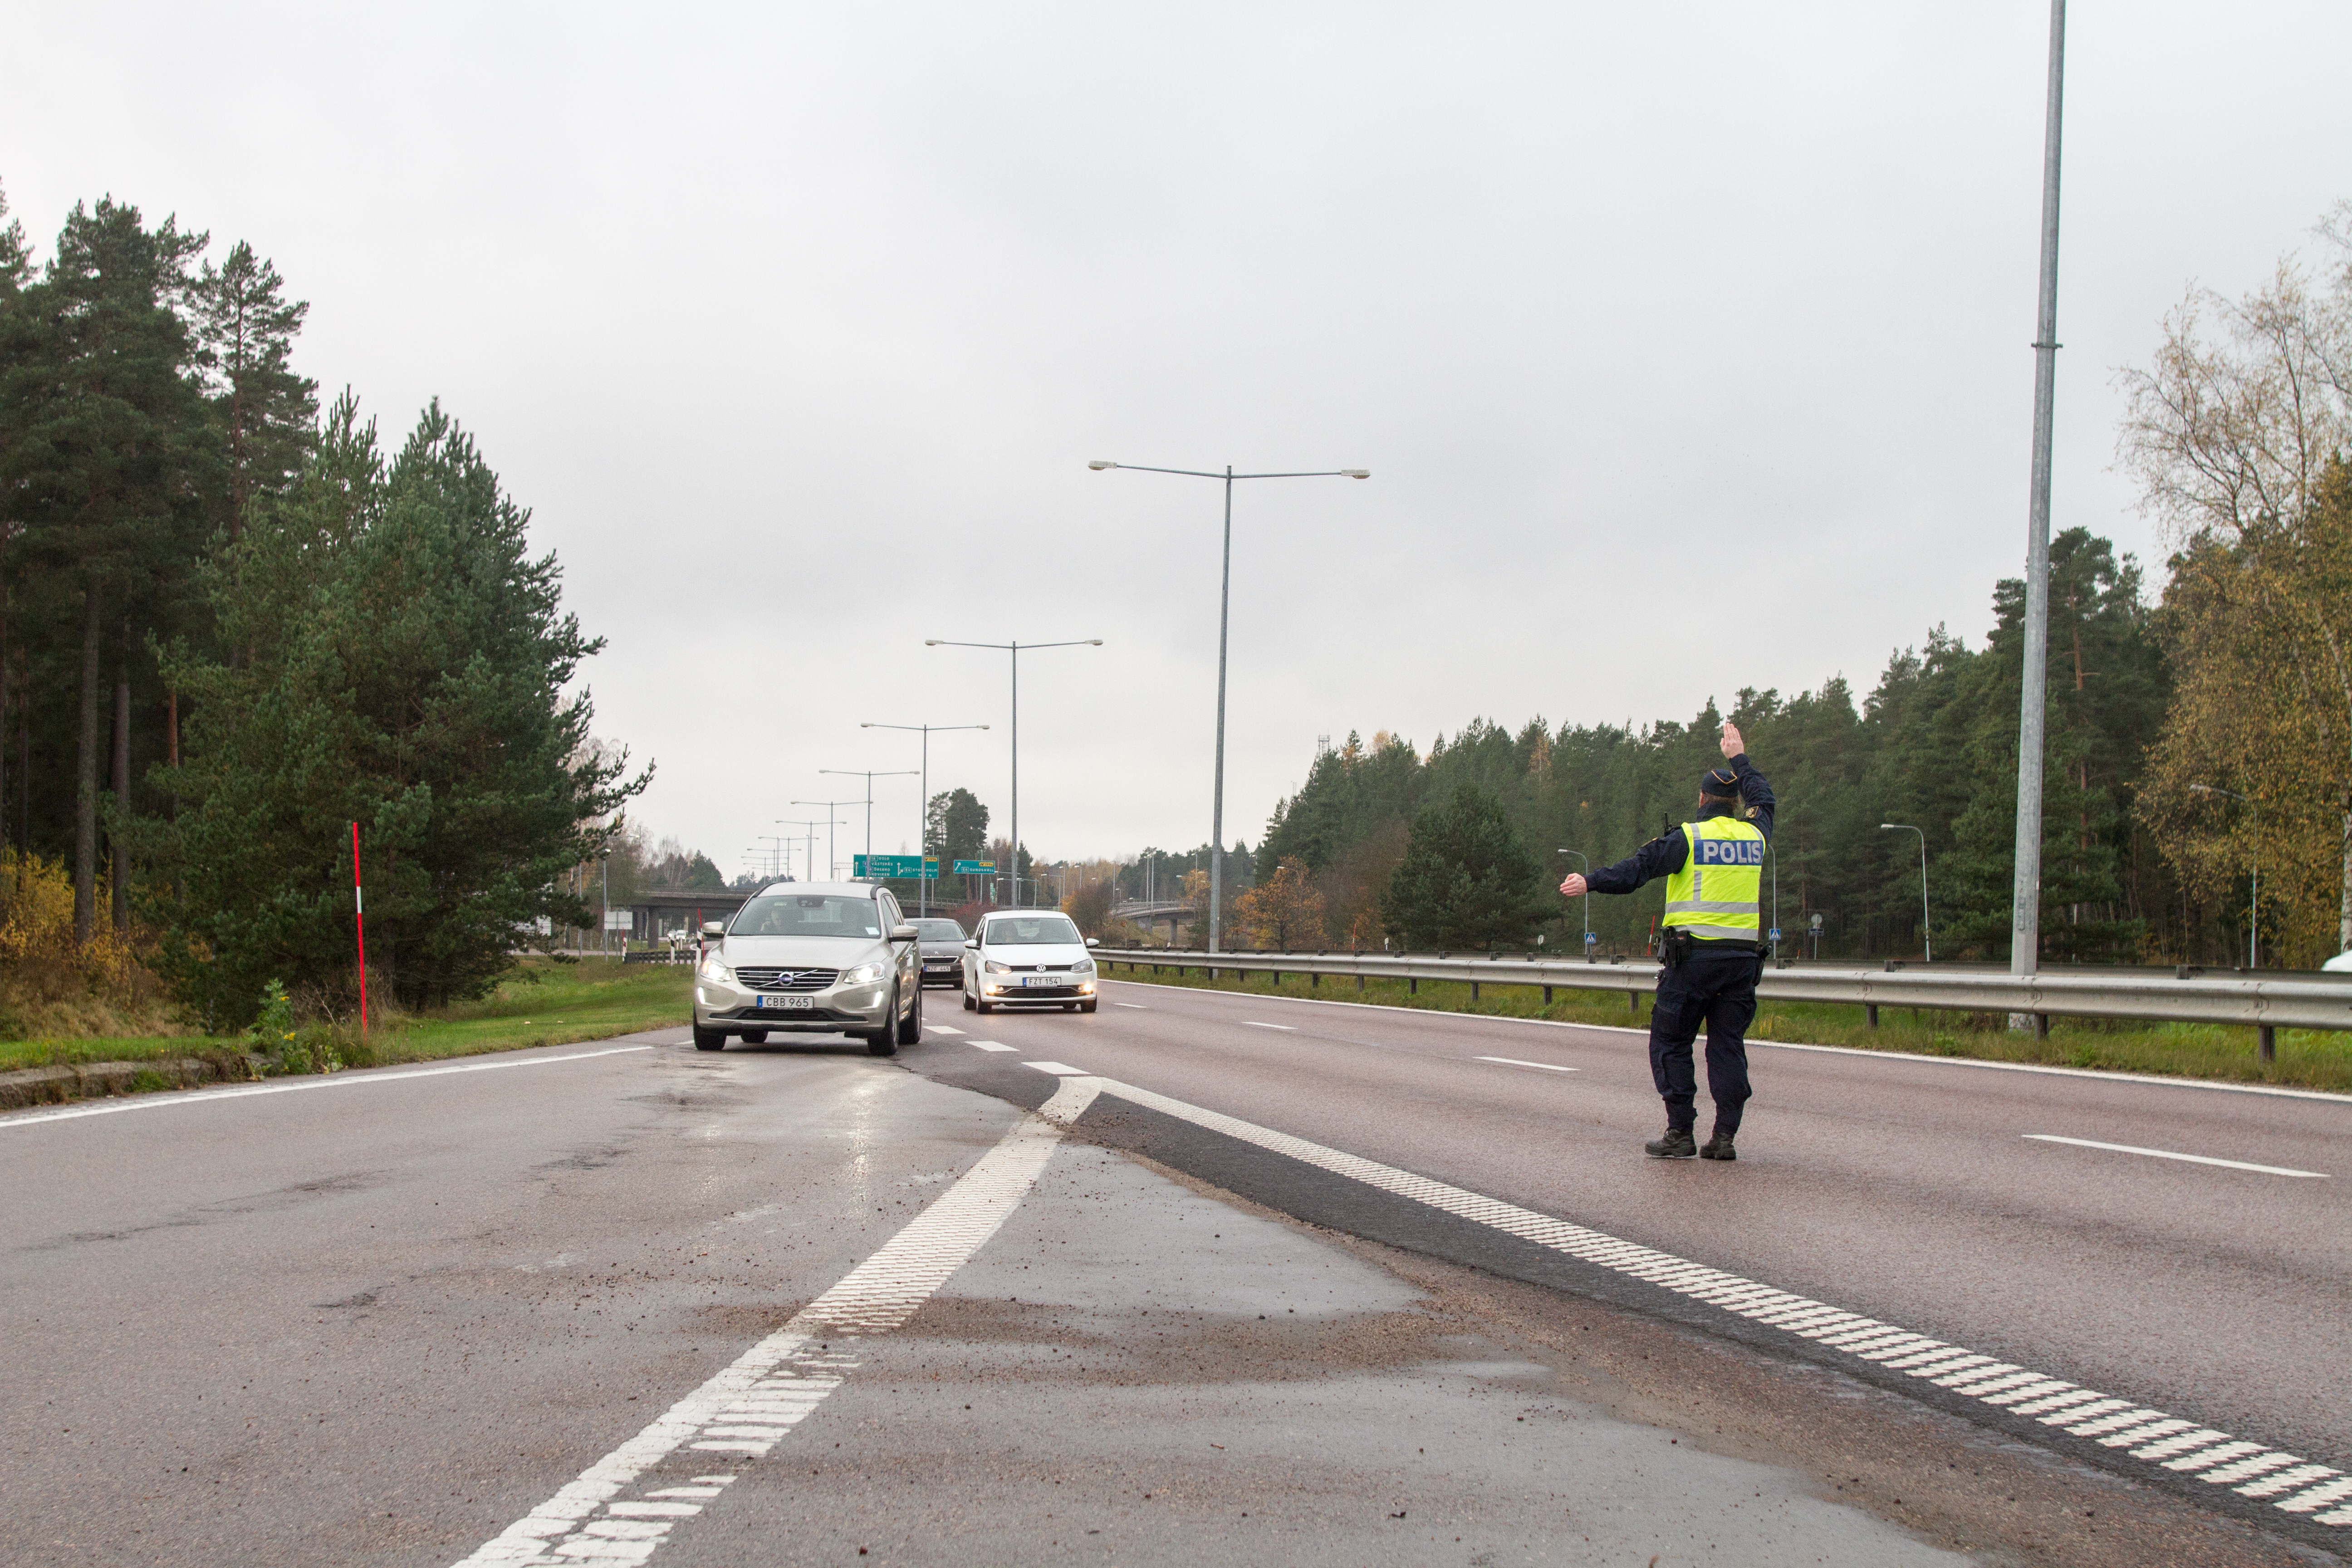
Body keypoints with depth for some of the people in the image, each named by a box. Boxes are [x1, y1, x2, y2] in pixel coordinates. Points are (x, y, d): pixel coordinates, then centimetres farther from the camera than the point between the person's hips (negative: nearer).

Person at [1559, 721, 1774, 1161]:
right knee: (1727, 1046, 7)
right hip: (1743, 957, 5)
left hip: (1693, 955, -5)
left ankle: (1681, 1133, -2)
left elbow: (1639, 867, -13)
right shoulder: (1754, 836, 10)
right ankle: (1725, 1137, 1)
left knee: (1671, 1043, 3)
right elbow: (1764, 801, 32)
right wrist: (1740, 758, 42)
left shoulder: (1689, 838, -4)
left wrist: (1591, 882, -13)